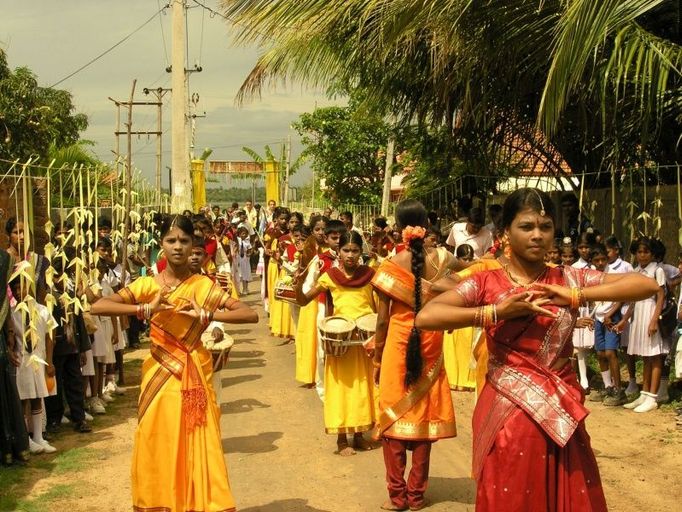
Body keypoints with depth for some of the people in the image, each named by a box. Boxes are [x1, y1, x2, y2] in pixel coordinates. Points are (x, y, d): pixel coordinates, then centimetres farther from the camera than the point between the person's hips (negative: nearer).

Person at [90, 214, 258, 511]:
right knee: (159, 450, 9)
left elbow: (251, 315, -10)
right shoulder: (148, 285, -1)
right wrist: (145, 309, -22)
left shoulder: (204, 286, -2)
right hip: (160, 376, 1)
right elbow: (97, 307, -11)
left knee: (198, 448, 3)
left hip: (195, 377, -1)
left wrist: (205, 314, -20)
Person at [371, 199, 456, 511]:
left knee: (394, 414, 9)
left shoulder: (391, 266, -11)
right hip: (431, 346, 2)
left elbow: (382, 319, -6)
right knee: (424, 414, 12)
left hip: (398, 345, -2)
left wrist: (377, 358, 4)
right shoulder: (441, 259, -6)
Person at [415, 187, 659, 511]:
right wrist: (495, 312, -20)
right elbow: (425, 317, -16)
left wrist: (577, 296, -14)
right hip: (508, 414, -2)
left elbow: (647, 285, -4)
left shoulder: (568, 279, 3)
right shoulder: (485, 283, -3)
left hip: (560, 413, 2)